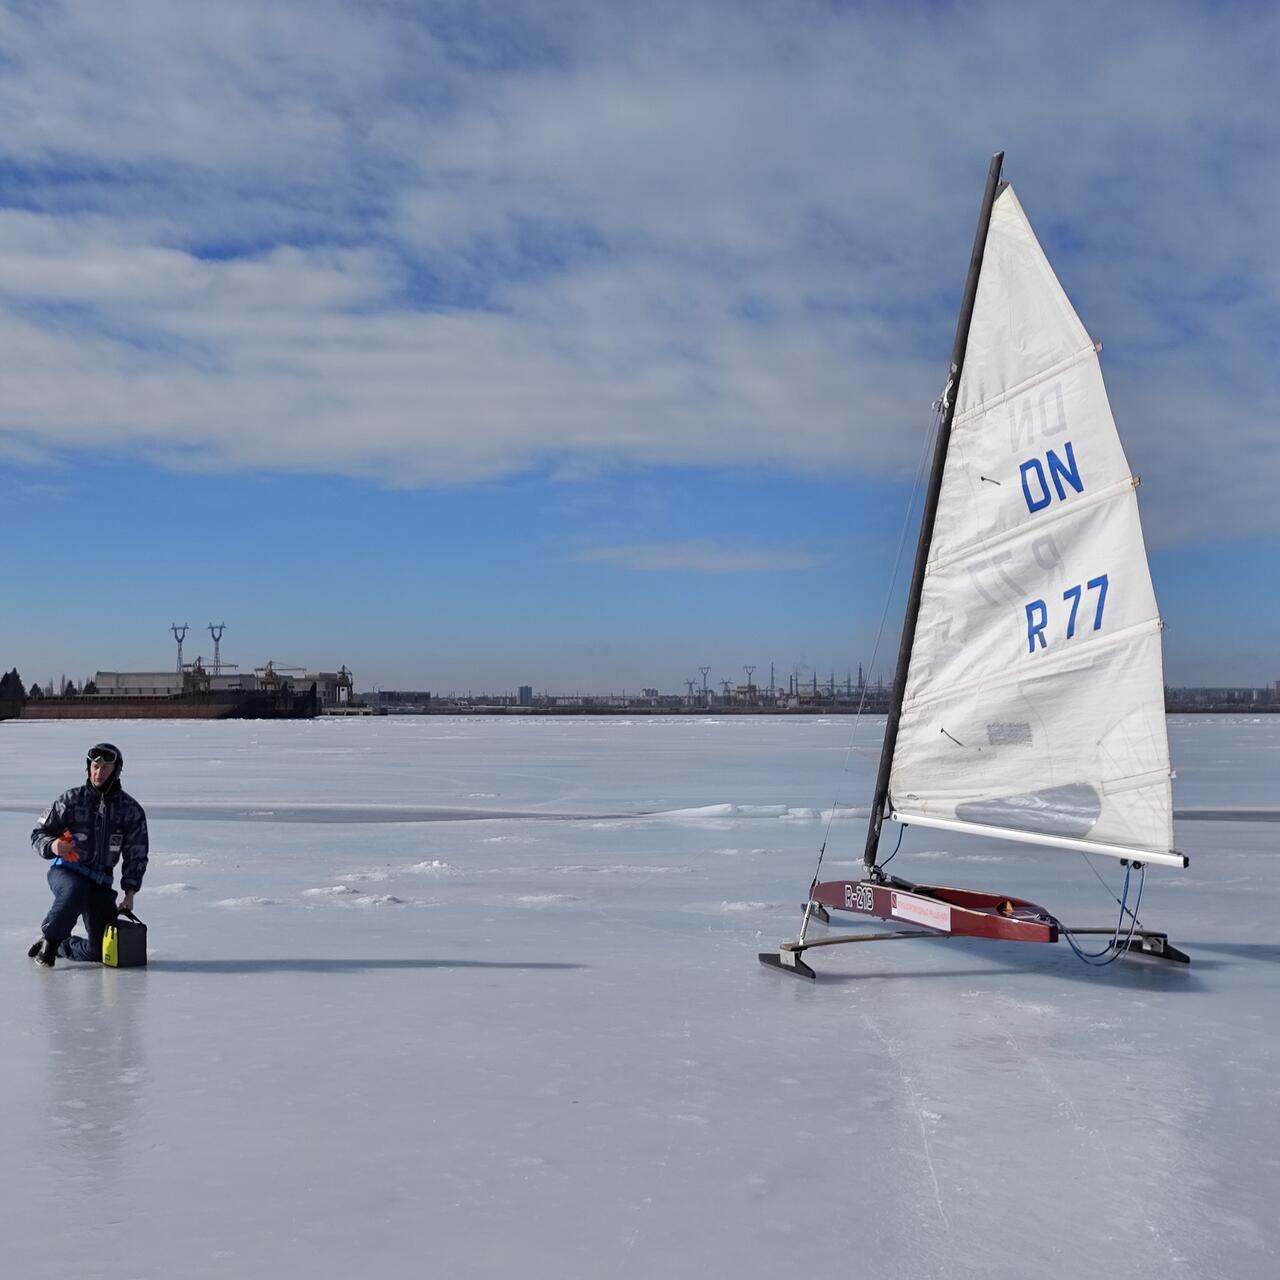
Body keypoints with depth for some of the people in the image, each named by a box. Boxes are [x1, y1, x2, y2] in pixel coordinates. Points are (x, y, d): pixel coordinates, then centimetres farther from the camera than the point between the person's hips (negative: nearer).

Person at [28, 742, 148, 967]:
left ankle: (59, 946, 25)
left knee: (102, 949, -4)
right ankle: (49, 938, -14)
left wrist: (129, 893, -7)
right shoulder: (71, 800, -4)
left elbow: (136, 856, 3)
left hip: (100, 881, 3)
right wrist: (52, 846, -24)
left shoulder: (131, 810, 0)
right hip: (65, 871, -3)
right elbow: (38, 834, 0)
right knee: (75, 891, -40)